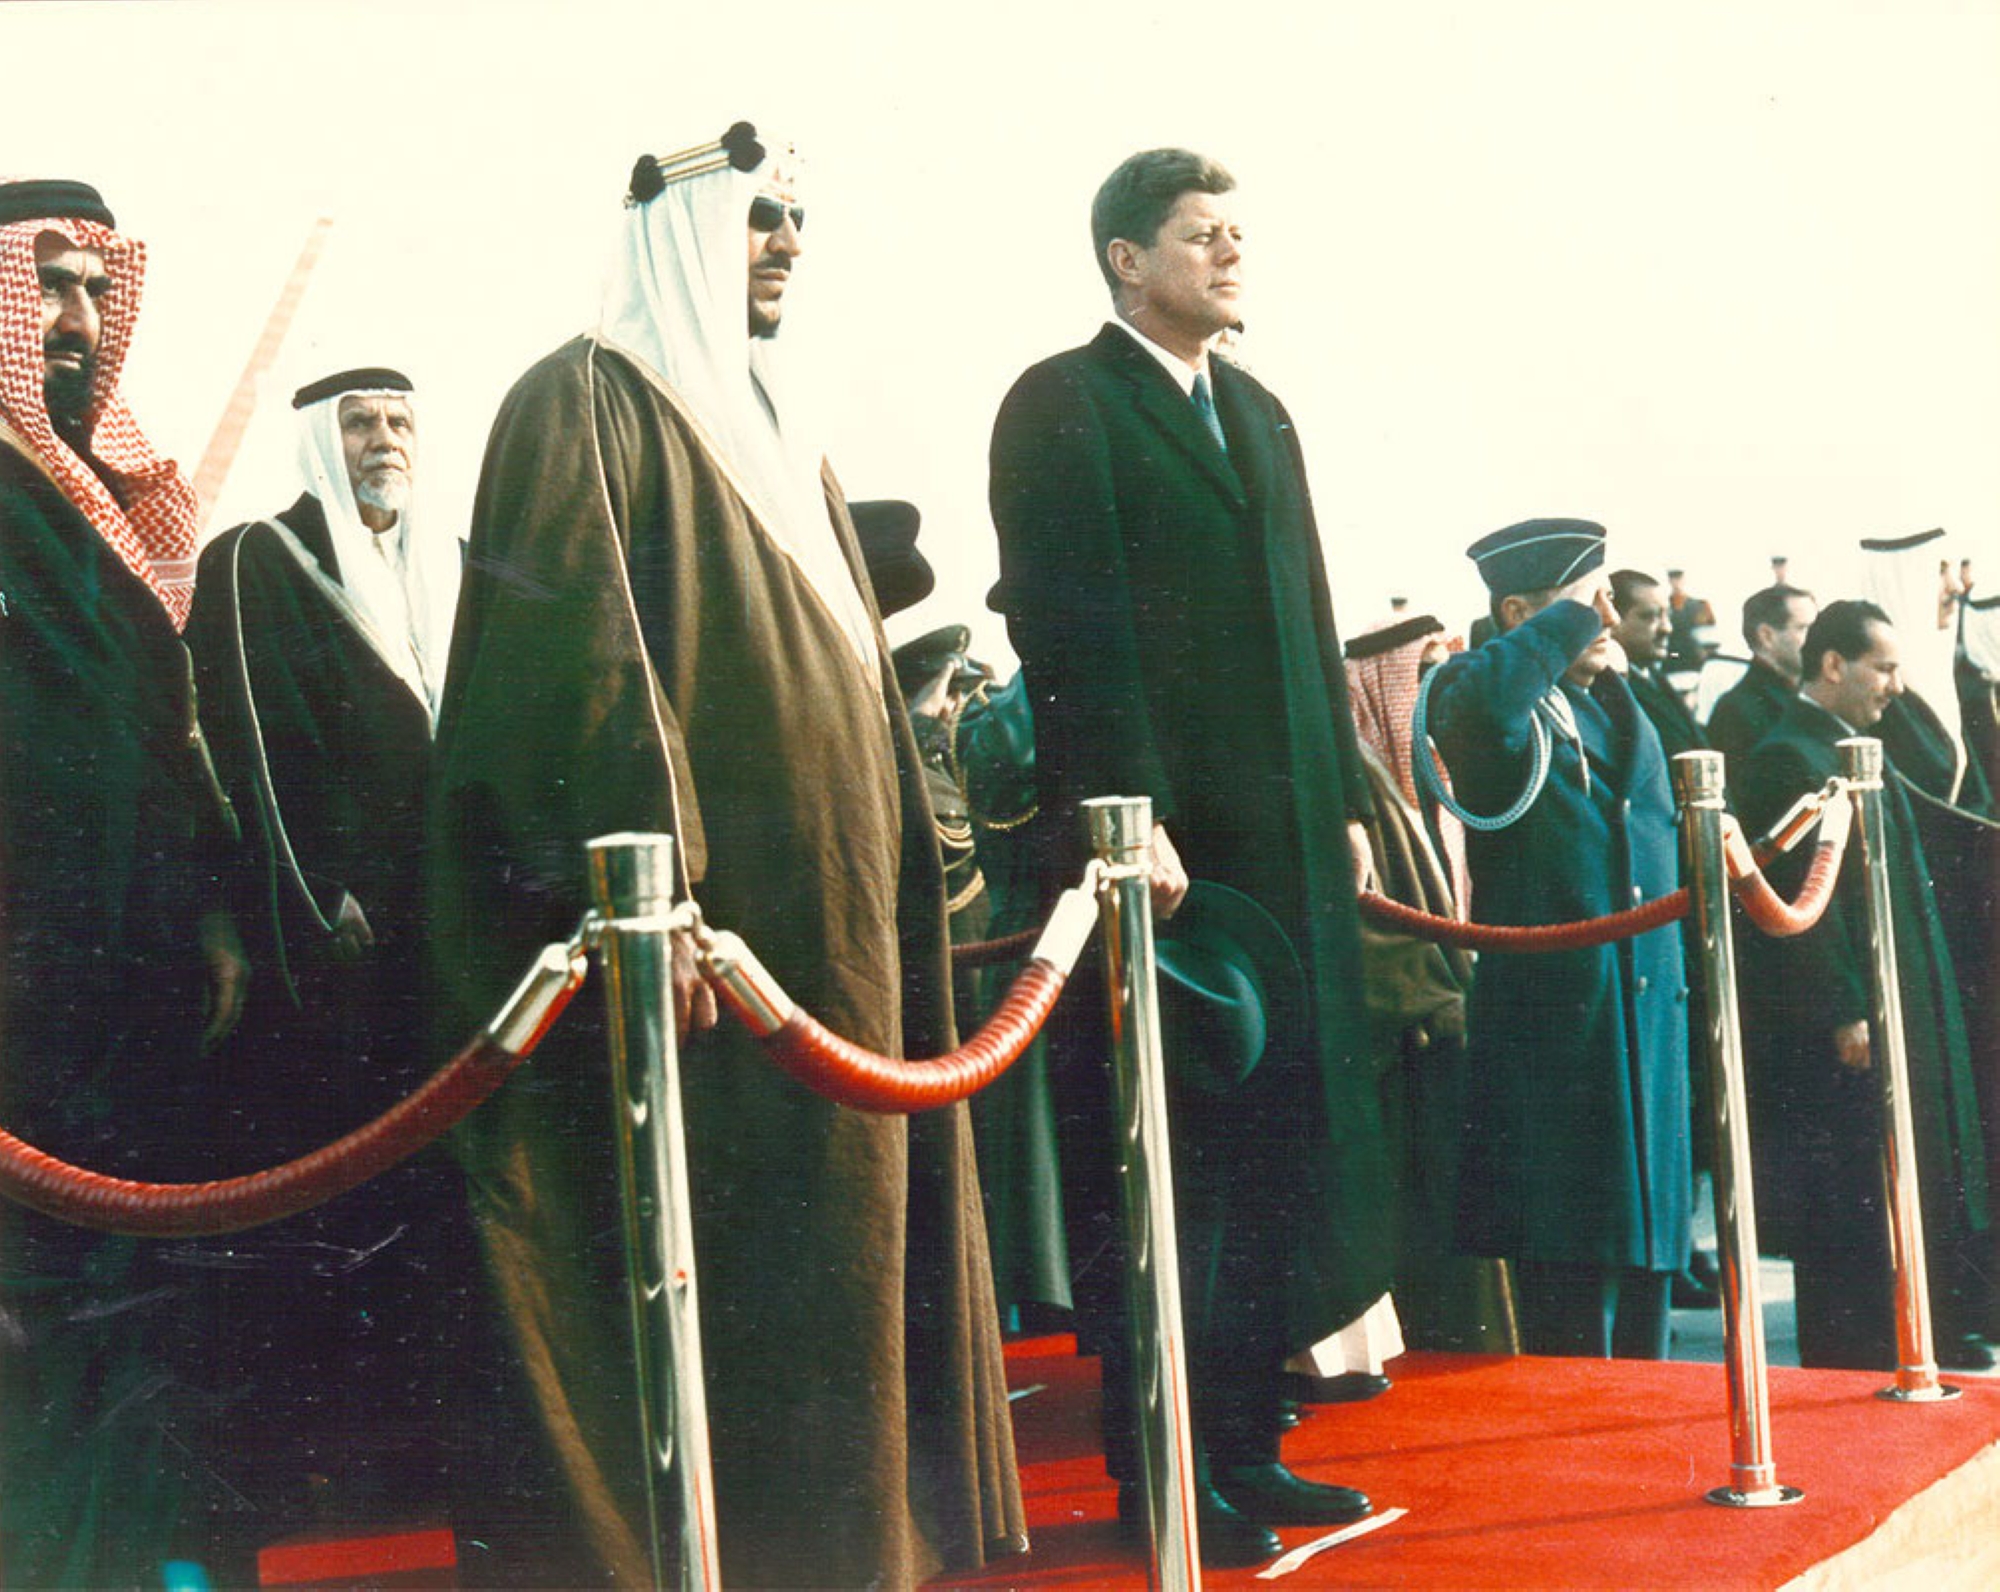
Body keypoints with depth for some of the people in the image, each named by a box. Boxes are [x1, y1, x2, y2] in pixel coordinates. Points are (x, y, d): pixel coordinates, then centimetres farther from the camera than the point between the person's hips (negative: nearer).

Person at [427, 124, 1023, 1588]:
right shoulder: (586, 400, -5)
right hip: (707, 905, -9)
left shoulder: (775, 425, 21)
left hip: (834, 903, 9)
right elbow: (580, 652, -17)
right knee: (716, 1240, -7)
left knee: (841, 1223, 11)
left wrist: (908, 858, 18)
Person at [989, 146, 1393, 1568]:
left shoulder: (1259, 415, 20)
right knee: (1168, 1171, 0)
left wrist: (1344, 799, 14)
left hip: (1286, 844, 8)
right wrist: (1124, 815, -18)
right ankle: (1159, 1469, 11)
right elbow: (1071, 629, -13)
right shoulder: (1063, 407, -4)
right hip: (1159, 853, -7)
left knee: (1279, 1162, 10)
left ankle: (1244, 1444, 20)